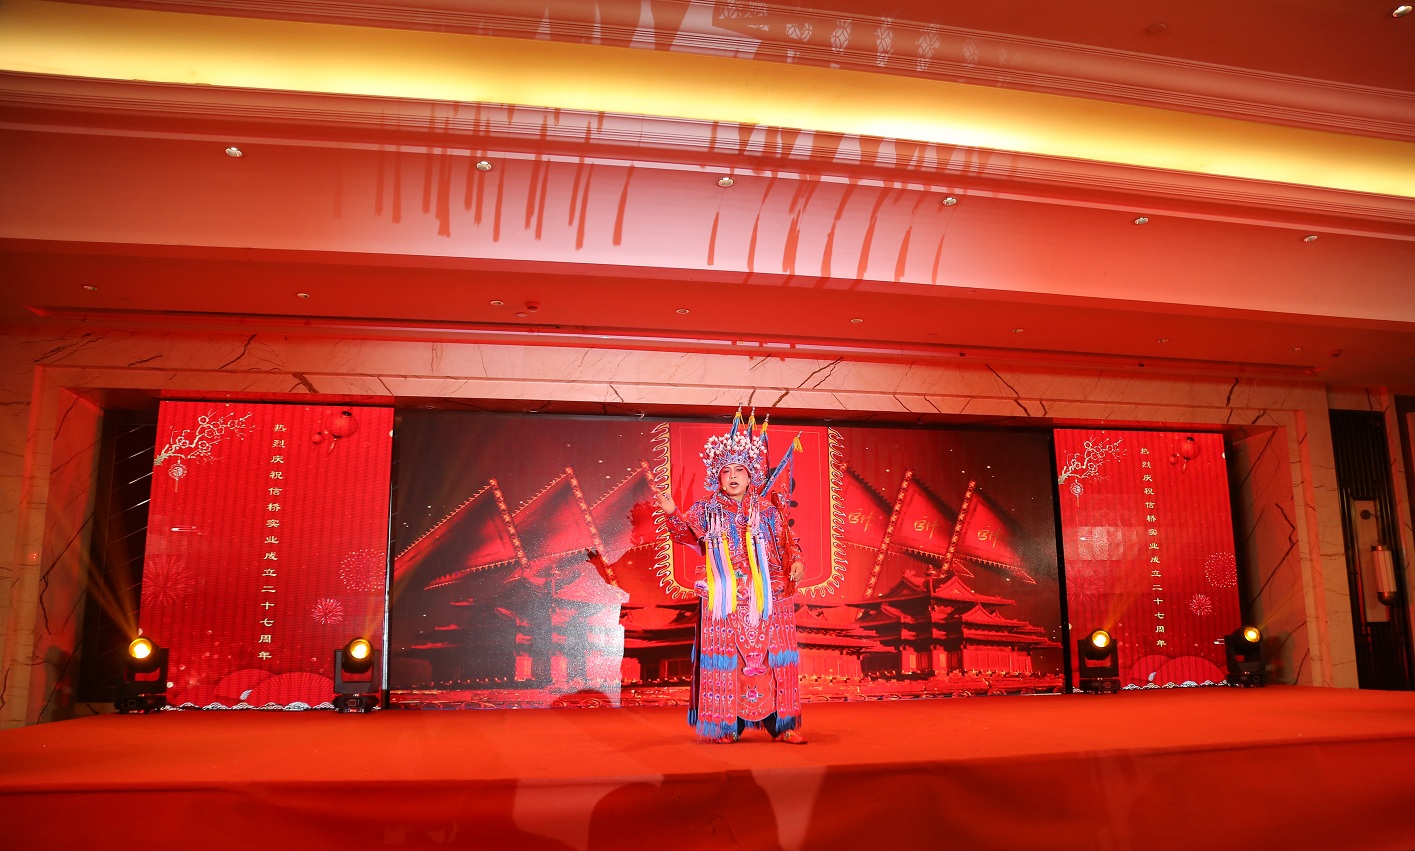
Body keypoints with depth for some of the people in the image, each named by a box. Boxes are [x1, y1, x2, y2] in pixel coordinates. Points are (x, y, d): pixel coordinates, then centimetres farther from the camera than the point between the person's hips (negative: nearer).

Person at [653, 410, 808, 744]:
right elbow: (685, 532, 0)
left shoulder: (770, 508, 8)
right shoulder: (708, 511, 7)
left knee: (772, 659, 3)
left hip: (769, 600, 1)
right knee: (727, 660, 0)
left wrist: (796, 560, -8)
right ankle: (727, 724, 9)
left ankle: (780, 723, 11)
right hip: (725, 601, -1)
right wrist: (672, 514, -19)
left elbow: (788, 541, 10)